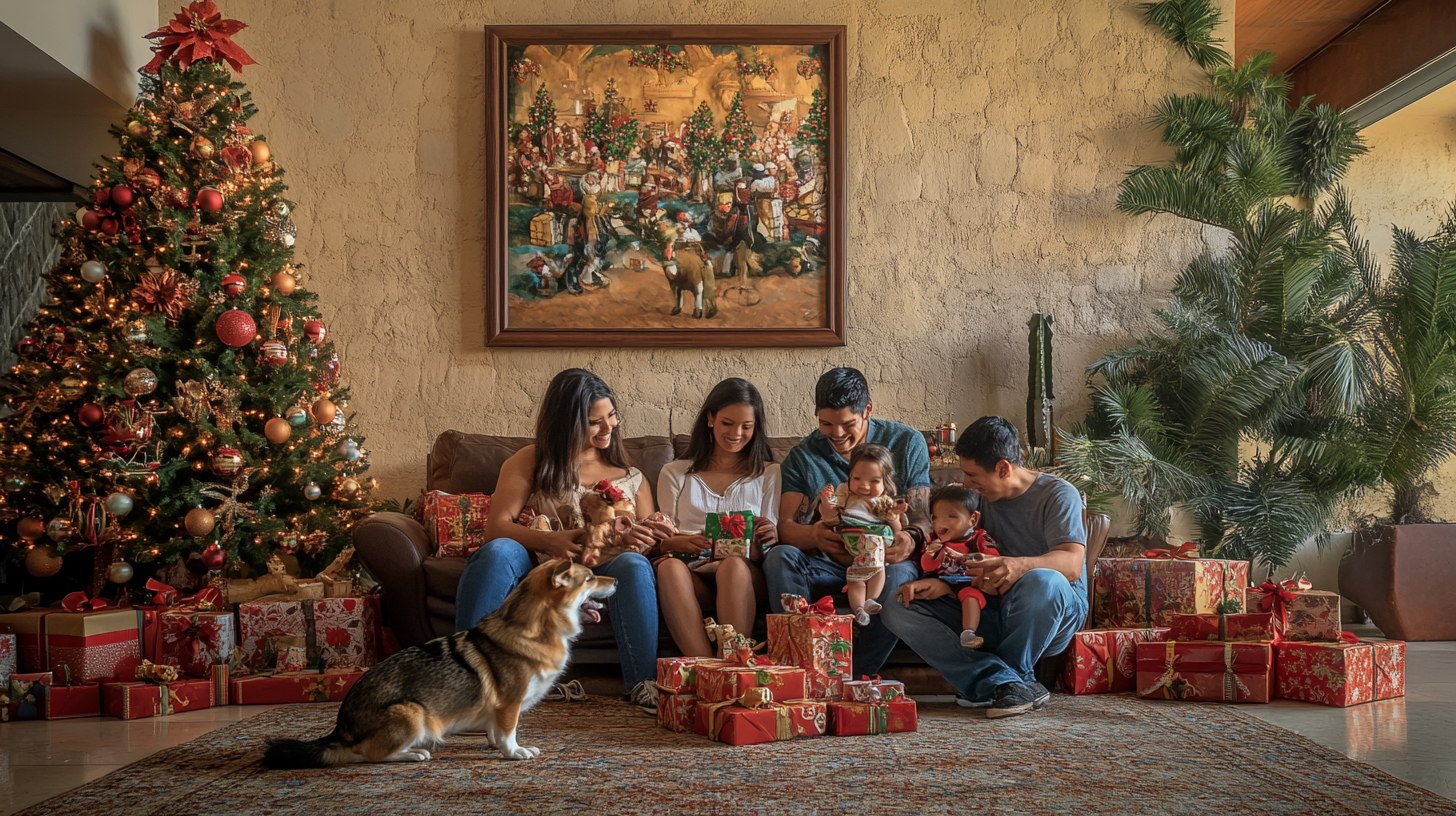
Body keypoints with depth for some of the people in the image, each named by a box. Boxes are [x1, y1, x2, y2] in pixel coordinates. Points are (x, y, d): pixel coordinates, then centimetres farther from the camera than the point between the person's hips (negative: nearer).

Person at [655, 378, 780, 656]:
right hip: (692, 574, 0)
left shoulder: (768, 474, 22)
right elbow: (661, 539, 12)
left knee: (733, 564, -37)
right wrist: (683, 543, -13)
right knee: (669, 566, -36)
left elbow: (770, 541, 14)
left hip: (746, 575, 0)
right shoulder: (675, 474, 21)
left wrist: (768, 538, -11)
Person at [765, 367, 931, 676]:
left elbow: (923, 513, -1)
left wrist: (911, 539, -27)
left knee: (899, 574, -37)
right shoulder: (803, 456, 5)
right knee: (780, 557, -28)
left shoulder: (907, 443, 3)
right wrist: (815, 535, -31)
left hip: (883, 562, -1)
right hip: (827, 567, 2)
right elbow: (787, 526, -5)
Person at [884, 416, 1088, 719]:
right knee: (897, 608, -14)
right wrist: (942, 584, -16)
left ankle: (984, 681, -16)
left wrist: (1020, 565, -45)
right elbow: (969, 567, 8)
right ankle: (1007, 683, -27)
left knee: (1040, 581, -41)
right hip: (991, 617, 6)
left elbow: (1072, 564, -24)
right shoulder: (980, 499, 11)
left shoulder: (1058, 495, -8)